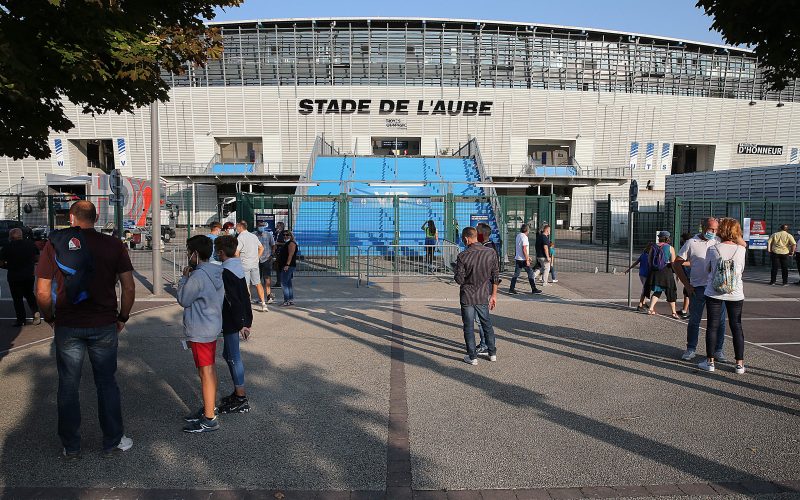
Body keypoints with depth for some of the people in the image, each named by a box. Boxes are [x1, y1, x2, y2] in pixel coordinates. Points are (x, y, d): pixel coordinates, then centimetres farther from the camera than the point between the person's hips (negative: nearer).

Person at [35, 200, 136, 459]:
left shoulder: (55, 244, -3)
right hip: (104, 326, 0)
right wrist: (122, 317, 7)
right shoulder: (113, 244, -5)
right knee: (106, 383, 13)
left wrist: (50, 318, 12)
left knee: (68, 387, 14)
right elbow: (129, 287, -6)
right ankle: (113, 441, 22)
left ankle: (71, 447, 24)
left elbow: (42, 292, -4)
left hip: (67, 327, 0)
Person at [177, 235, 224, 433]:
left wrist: (184, 278, -3)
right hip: (212, 327, 10)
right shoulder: (216, 273, 8)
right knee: (210, 370, 19)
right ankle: (209, 407, 32)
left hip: (200, 332, -10)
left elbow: (183, 300, -10)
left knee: (205, 373, -2)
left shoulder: (198, 276, -22)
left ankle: (209, 419, 6)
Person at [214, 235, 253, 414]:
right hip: (242, 319, 10)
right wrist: (247, 320, 16)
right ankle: (237, 393, 29)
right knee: (228, 354, 20)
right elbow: (245, 296, 13)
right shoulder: (238, 268, 10)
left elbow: (233, 300, -22)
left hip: (232, 323, -10)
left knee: (234, 358, 0)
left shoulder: (226, 273, -19)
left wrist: (240, 324, -20)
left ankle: (241, 400, 9)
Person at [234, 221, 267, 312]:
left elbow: (236, 253, -17)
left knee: (246, 286, 0)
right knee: (258, 284, 10)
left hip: (244, 265, -6)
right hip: (255, 264, 6)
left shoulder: (240, 238, -11)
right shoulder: (254, 236, 9)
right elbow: (261, 248, 17)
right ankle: (263, 304, 10)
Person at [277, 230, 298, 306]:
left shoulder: (291, 243, -12)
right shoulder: (287, 243, 21)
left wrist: (287, 265, -27)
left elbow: (291, 255, -21)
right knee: (288, 283, 12)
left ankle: (287, 301, -11)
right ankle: (291, 300, 15)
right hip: (286, 266, 11)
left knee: (285, 283, -11)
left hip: (288, 266, -11)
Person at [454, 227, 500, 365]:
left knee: (469, 327, 8)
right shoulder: (491, 253, -5)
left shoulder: (463, 256, -17)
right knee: (487, 324, 20)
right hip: (483, 296, 4)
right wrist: (494, 295, 11)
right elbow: (495, 276, 1)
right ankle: (492, 353, 29)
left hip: (467, 296, -4)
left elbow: (459, 279, -14)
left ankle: (472, 357, 14)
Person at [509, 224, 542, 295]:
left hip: (517, 259, 8)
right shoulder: (524, 237, -16)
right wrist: (527, 260, -18)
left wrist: (528, 256, 27)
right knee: (530, 273, 2)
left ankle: (511, 289, 4)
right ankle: (534, 289, 6)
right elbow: (524, 249, -21)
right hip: (523, 259, -8)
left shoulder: (518, 236, 12)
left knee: (516, 274, 8)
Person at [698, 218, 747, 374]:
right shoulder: (741, 250, -7)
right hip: (735, 294, 1)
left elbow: (706, 269, 2)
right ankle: (739, 363, 15)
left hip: (713, 294, -1)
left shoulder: (712, 250, -9)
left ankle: (710, 361, 12)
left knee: (712, 326, 7)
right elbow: (741, 269, 8)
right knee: (736, 326, 10)